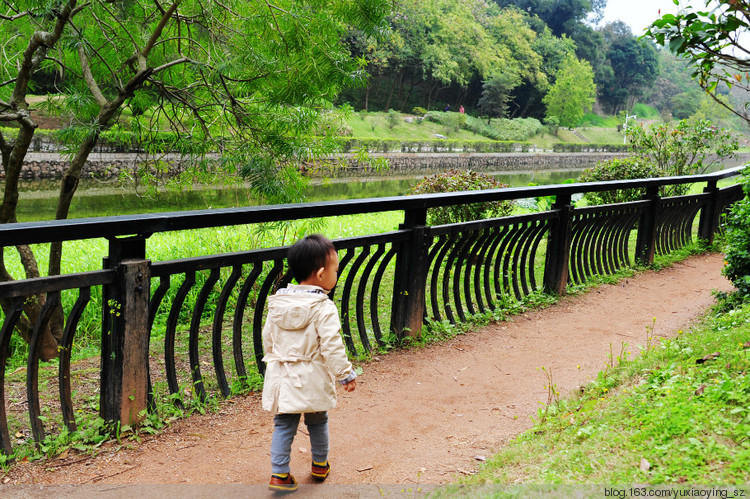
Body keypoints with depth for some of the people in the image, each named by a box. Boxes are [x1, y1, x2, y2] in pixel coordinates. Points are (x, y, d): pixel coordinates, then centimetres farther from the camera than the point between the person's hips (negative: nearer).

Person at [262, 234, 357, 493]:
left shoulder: (277, 303, 1)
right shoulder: (324, 309, -18)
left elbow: (268, 338, 10)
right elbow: (332, 347, -19)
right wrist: (346, 374, -8)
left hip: (282, 376, 4)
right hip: (312, 379, -3)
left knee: (283, 425, 11)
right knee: (317, 422, 17)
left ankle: (279, 475, 8)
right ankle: (320, 466, 34)